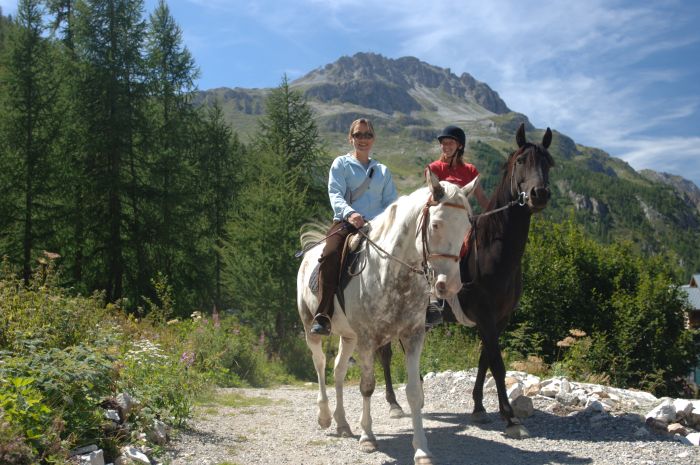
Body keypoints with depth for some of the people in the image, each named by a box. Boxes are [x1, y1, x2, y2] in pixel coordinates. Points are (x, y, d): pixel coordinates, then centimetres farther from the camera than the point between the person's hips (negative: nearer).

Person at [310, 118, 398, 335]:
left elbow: (391, 202, 15)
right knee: (330, 256, -33)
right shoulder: (341, 164, 12)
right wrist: (349, 213, -24)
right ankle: (323, 317, -35)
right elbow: (335, 195, -3)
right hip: (345, 222, -3)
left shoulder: (383, 171, 23)